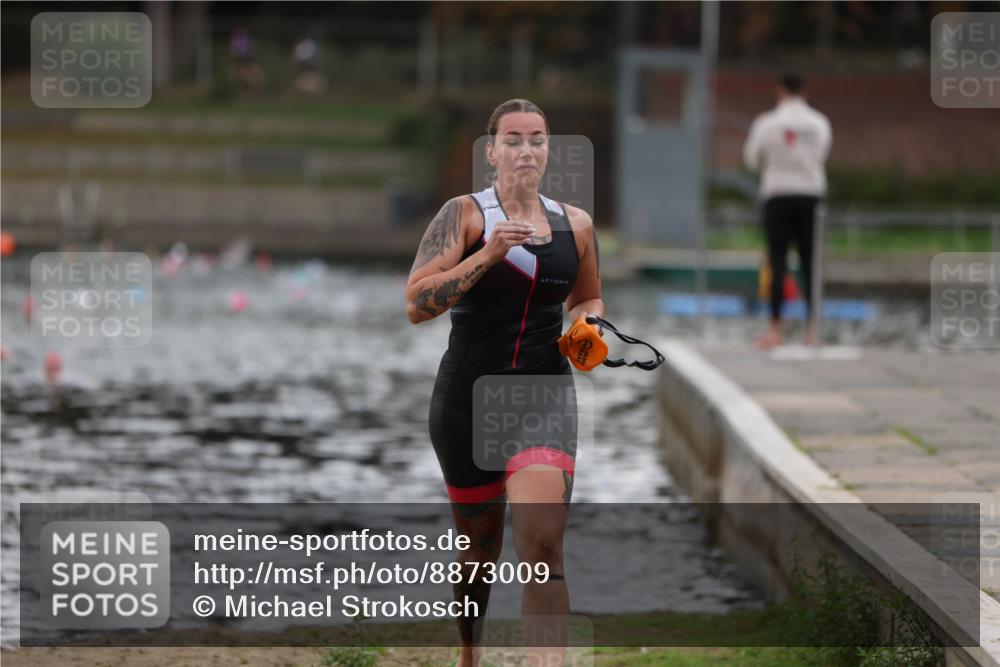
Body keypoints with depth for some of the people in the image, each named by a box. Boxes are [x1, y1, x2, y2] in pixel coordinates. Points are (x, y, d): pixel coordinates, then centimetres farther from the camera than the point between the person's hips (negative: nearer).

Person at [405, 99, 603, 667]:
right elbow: (416, 303, -17)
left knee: (543, 548, -18)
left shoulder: (576, 225, 6)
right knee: (481, 546, 15)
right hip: (468, 399, -1)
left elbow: (589, 300, 24)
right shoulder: (464, 215, -6)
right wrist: (487, 255, -26)